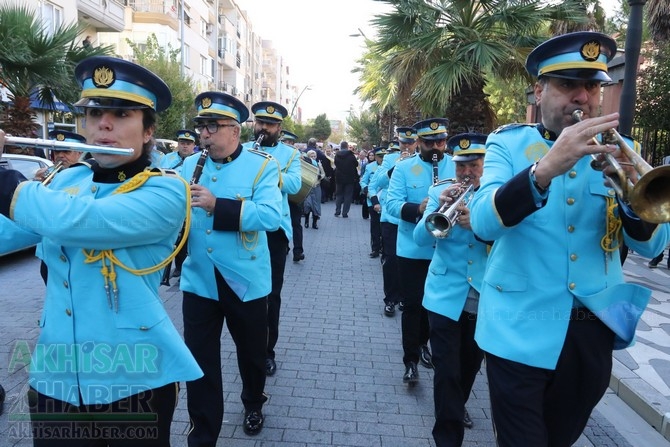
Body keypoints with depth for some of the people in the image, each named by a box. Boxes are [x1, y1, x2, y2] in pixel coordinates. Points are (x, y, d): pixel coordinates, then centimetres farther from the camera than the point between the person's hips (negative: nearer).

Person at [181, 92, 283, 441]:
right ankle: (202, 435, 26)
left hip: (246, 280, -2)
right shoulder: (189, 165, 5)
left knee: (251, 351, 19)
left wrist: (217, 206, -32)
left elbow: (270, 217, -24)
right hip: (198, 281, 3)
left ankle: (253, 404, 48)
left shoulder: (261, 165, -10)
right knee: (199, 360, 8)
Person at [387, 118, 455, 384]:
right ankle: (411, 360, 12)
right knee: (412, 304, 2)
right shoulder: (403, 168, -3)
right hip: (412, 249, -2)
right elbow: (392, 203, -12)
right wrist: (418, 209, -30)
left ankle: (423, 343, 40)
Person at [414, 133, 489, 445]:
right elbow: (420, 238, -9)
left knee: (470, 364, 21)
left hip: (485, 296, 2)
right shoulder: (440, 192, 0)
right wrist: (441, 209, -24)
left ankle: (459, 406, 48)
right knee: (447, 369, -2)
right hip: (445, 295, -1)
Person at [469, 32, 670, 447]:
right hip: (522, 328, -4)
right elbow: (484, 223, -22)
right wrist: (545, 169, -36)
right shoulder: (508, 143, -5)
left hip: (595, 326, 4)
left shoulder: (615, 149, 3)